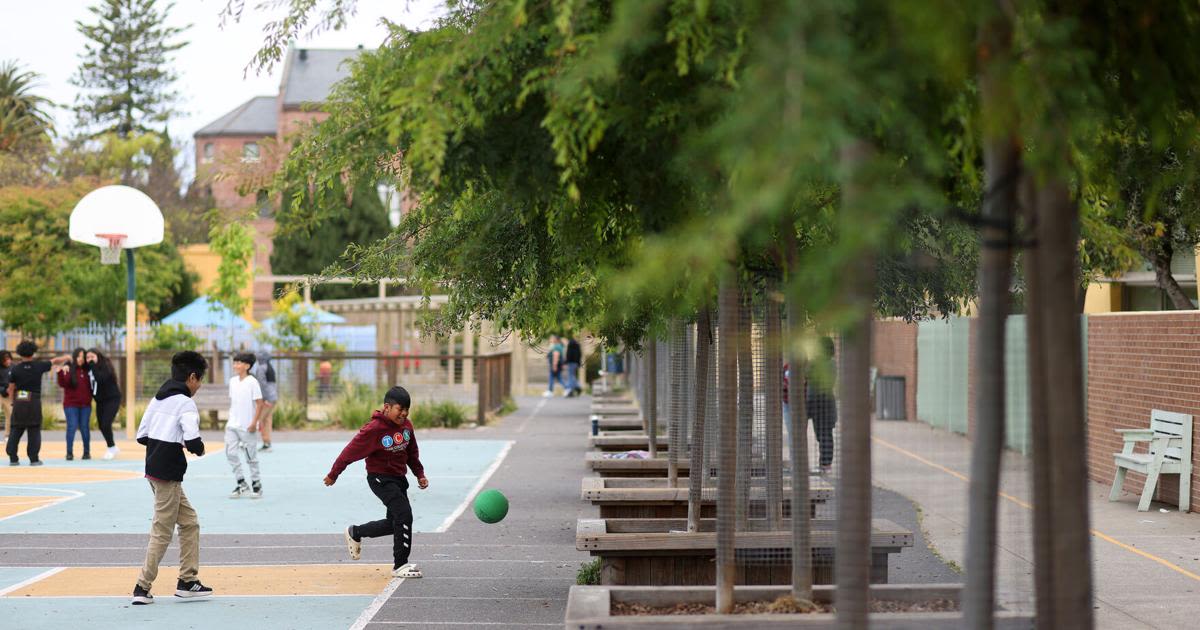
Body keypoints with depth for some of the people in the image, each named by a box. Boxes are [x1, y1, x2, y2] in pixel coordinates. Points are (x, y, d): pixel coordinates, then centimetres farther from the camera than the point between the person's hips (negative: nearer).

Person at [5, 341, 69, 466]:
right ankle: (34, 459, 2)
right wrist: (66, 358, 31)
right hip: (34, 403, -1)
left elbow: (11, 388, 1)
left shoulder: (15, 368, -3)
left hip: (19, 403, 1)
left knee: (15, 431, 7)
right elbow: (55, 361, 12)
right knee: (34, 432, 5)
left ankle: (13, 458, 4)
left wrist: (13, 402, 14)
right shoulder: (38, 366, -4)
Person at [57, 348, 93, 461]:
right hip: (71, 404, -3)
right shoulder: (68, 369, -5)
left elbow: (91, 386, 17)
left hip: (85, 405, 3)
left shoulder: (87, 370, 6)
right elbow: (62, 384, -17)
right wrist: (61, 372, -30)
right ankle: (69, 452, -2)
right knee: (72, 427, -7)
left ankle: (87, 452, 14)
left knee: (85, 428, 6)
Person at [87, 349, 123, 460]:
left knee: (106, 424, -15)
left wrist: (93, 365, -29)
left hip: (112, 399, -7)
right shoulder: (90, 368, 4)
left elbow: (100, 379, -31)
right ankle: (113, 447, 25)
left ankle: (111, 448, 2)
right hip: (100, 401, 7)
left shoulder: (105, 366, -16)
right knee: (101, 425, 8)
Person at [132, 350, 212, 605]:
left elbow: (141, 436, 15)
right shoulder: (185, 403, -13)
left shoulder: (158, 399, 12)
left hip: (154, 468, 9)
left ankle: (188, 581, 18)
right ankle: (142, 588, 2)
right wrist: (200, 448, -3)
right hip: (168, 475, -9)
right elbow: (193, 441, -24)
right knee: (162, 532, -1)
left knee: (190, 522, 16)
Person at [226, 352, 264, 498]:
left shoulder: (252, 382, -10)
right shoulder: (232, 381, 9)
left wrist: (254, 422, -15)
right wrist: (230, 418, 13)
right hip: (232, 425, 6)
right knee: (230, 453, -1)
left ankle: (256, 484, 16)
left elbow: (259, 403, -10)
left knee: (251, 456, 3)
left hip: (247, 426, -6)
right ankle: (241, 484, 10)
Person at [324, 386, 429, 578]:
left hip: (398, 478, 8)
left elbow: (412, 452, 16)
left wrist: (420, 474, 9)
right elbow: (351, 451, -13)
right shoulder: (374, 430, -21)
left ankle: (355, 533, 38)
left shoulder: (406, 425, 0)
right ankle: (400, 565, -11)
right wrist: (333, 475, -5)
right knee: (404, 514, -20)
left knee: (395, 523, 14)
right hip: (380, 479, -8)